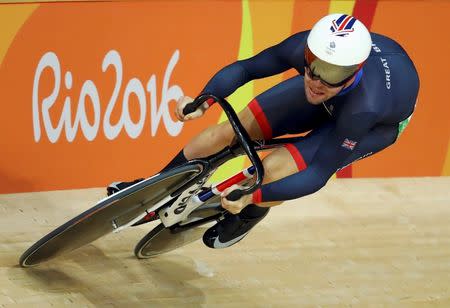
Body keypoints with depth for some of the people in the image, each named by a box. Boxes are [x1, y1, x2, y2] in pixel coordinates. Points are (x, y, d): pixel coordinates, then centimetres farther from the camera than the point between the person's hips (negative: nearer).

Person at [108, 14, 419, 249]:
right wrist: (202, 102, -31)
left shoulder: (365, 107, -45)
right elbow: (244, 68, -17)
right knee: (230, 130, -4)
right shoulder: (302, 47, -35)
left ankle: (251, 214, 15)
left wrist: (253, 197, -44)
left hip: (383, 122, -4)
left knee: (273, 170, -21)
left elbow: (318, 176, -37)